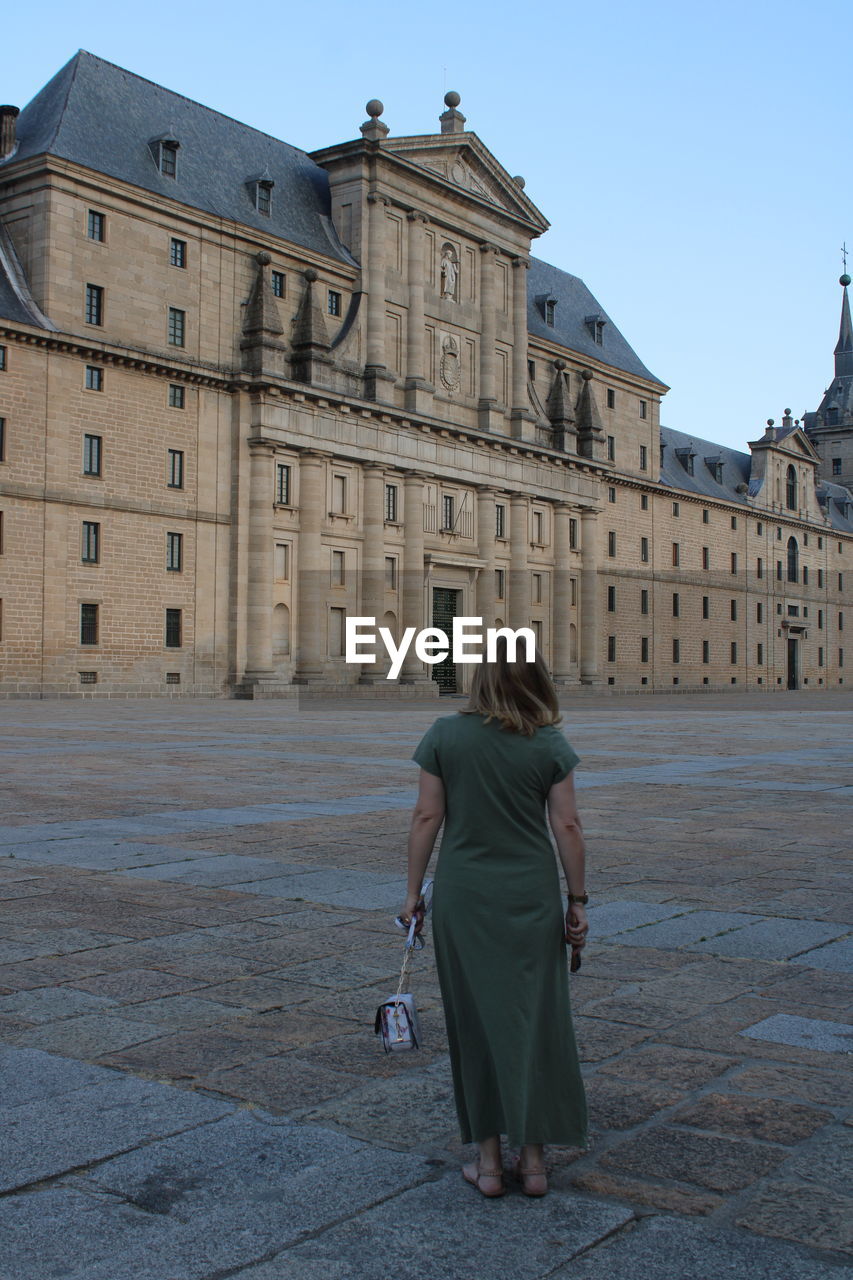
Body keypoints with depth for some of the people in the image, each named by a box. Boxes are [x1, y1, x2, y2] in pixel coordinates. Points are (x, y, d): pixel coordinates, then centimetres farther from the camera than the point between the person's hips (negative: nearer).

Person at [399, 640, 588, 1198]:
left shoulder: (445, 734, -5)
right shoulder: (550, 744, -4)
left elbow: (428, 817, -4)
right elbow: (568, 827, -4)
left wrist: (413, 892, 4)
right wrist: (578, 900, 4)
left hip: (462, 895, 0)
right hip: (531, 896, 0)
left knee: (477, 1020, 10)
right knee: (536, 1019, 10)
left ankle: (489, 1162, 16)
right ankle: (534, 1159, 18)